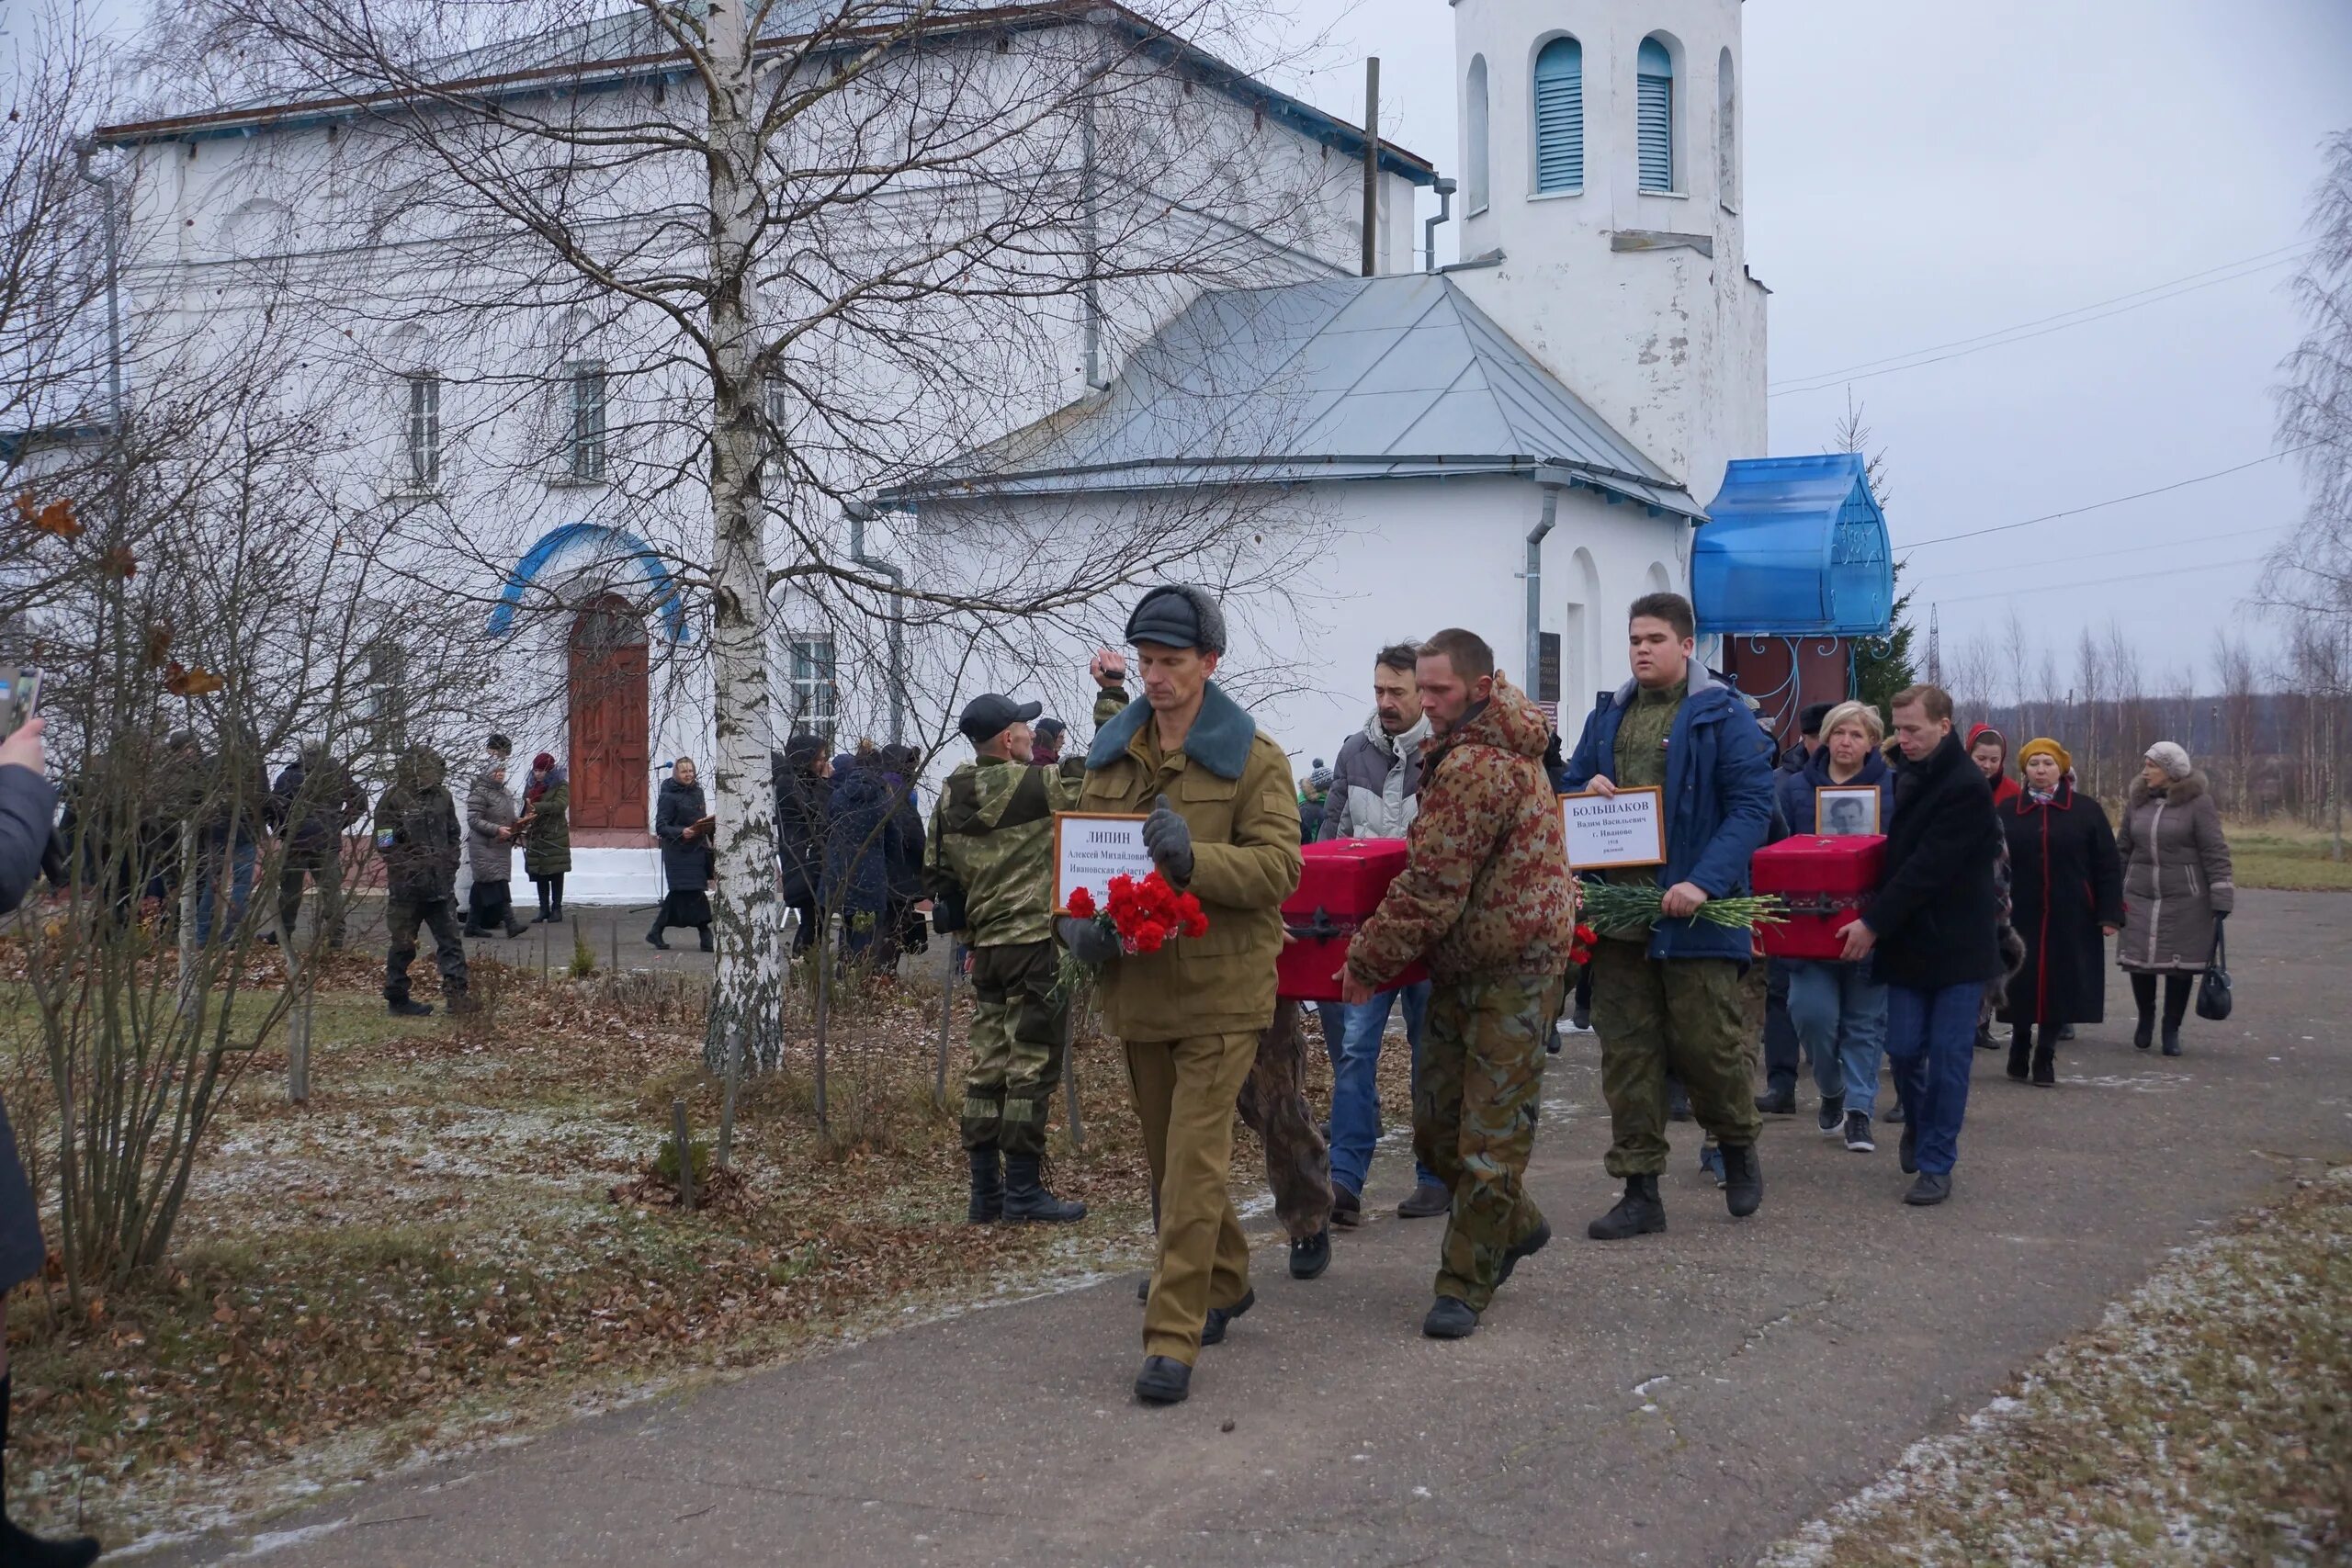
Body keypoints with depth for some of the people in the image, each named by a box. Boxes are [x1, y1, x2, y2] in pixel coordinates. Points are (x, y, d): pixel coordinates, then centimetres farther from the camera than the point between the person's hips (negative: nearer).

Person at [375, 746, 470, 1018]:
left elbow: (453, 835, 18)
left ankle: (457, 993, 1)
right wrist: (412, 868, -14)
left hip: (441, 885, 5)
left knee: (450, 940, 1)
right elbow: (386, 845, -10)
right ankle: (396, 1000, 14)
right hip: (407, 888, -5)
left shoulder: (442, 796, 7)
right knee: (402, 945, 5)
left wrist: (450, 865, 7)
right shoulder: (392, 801, -9)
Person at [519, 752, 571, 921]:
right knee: (539, 875, 7)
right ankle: (544, 909, 13)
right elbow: (526, 808, 22)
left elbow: (560, 805, -21)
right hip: (535, 837, 6)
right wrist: (523, 822, 6)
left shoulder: (560, 786, -5)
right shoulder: (530, 785, 14)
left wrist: (537, 807, -28)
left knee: (556, 874, 0)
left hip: (555, 836, -6)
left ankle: (557, 909, 7)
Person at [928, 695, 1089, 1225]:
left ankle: (985, 1192, 14)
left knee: (988, 1064, 10)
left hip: (984, 945, 8)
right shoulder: (1026, 785, -14)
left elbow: (936, 872, 16)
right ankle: (1023, 1192, -1)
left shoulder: (951, 795, 9)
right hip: (1035, 943, -8)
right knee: (1032, 1067, -3)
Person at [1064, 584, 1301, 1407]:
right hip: (1137, 983, 6)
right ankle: (1225, 1284, 38)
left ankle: (1172, 1337, -6)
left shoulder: (1254, 758, -6)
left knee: (1194, 1161, -10)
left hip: (1221, 987, -6)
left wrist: (1193, 858, -33)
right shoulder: (1111, 754, 10)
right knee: (1165, 1159, 17)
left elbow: (1279, 865, -16)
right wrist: (1078, 922, -5)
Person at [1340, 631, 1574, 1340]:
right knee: (1436, 1123, 14)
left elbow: (1430, 887, -21)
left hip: (1514, 968, -11)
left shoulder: (1476, 766, -21)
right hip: (1462, 964, 11)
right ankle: (1514, 1226, 33)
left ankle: (1465, 1286, 3)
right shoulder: (1500, 743, 13)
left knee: (1491, 1135, -3)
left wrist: (1368, 961, -11)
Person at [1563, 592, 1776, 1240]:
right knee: (1626, 1055, 6)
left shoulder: (1723, 716, -4)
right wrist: (1587, 792, -4)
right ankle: (1639, 1191, 13)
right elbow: (1569, 791, 22)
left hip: (1692, 915, -5)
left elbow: (1752, 805, -11)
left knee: (1706, 1044, 0)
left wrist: (1704, 882, -23)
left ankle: (1738, 1146, 29)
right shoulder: (1606, 718, 14)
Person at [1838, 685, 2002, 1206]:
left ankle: (1935, 1163, 7)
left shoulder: (1967, 788, -16)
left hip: (1957, 944, -6)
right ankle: (1917, 1124, 31)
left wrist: (1874, 923, -19)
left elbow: (1928, 869, -20)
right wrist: (1875, 919, 5)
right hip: (1908, 940, 6)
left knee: (1948, 1057, -1)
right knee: (1903, 1049, 5)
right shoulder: (1904, 776, 9)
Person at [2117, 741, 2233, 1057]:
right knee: (2138, 960, 4)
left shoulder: (2198, 803, -8)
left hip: (2185, 900, -4)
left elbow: (2215, 853, -9)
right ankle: (2145, 1018, 29)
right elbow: (2122, 850, 13)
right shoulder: (2138, 802, 6)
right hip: (2139, 898, 4)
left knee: (2180, 964, 3)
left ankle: (2171, 1030, 19)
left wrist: (2221, 902, -12)